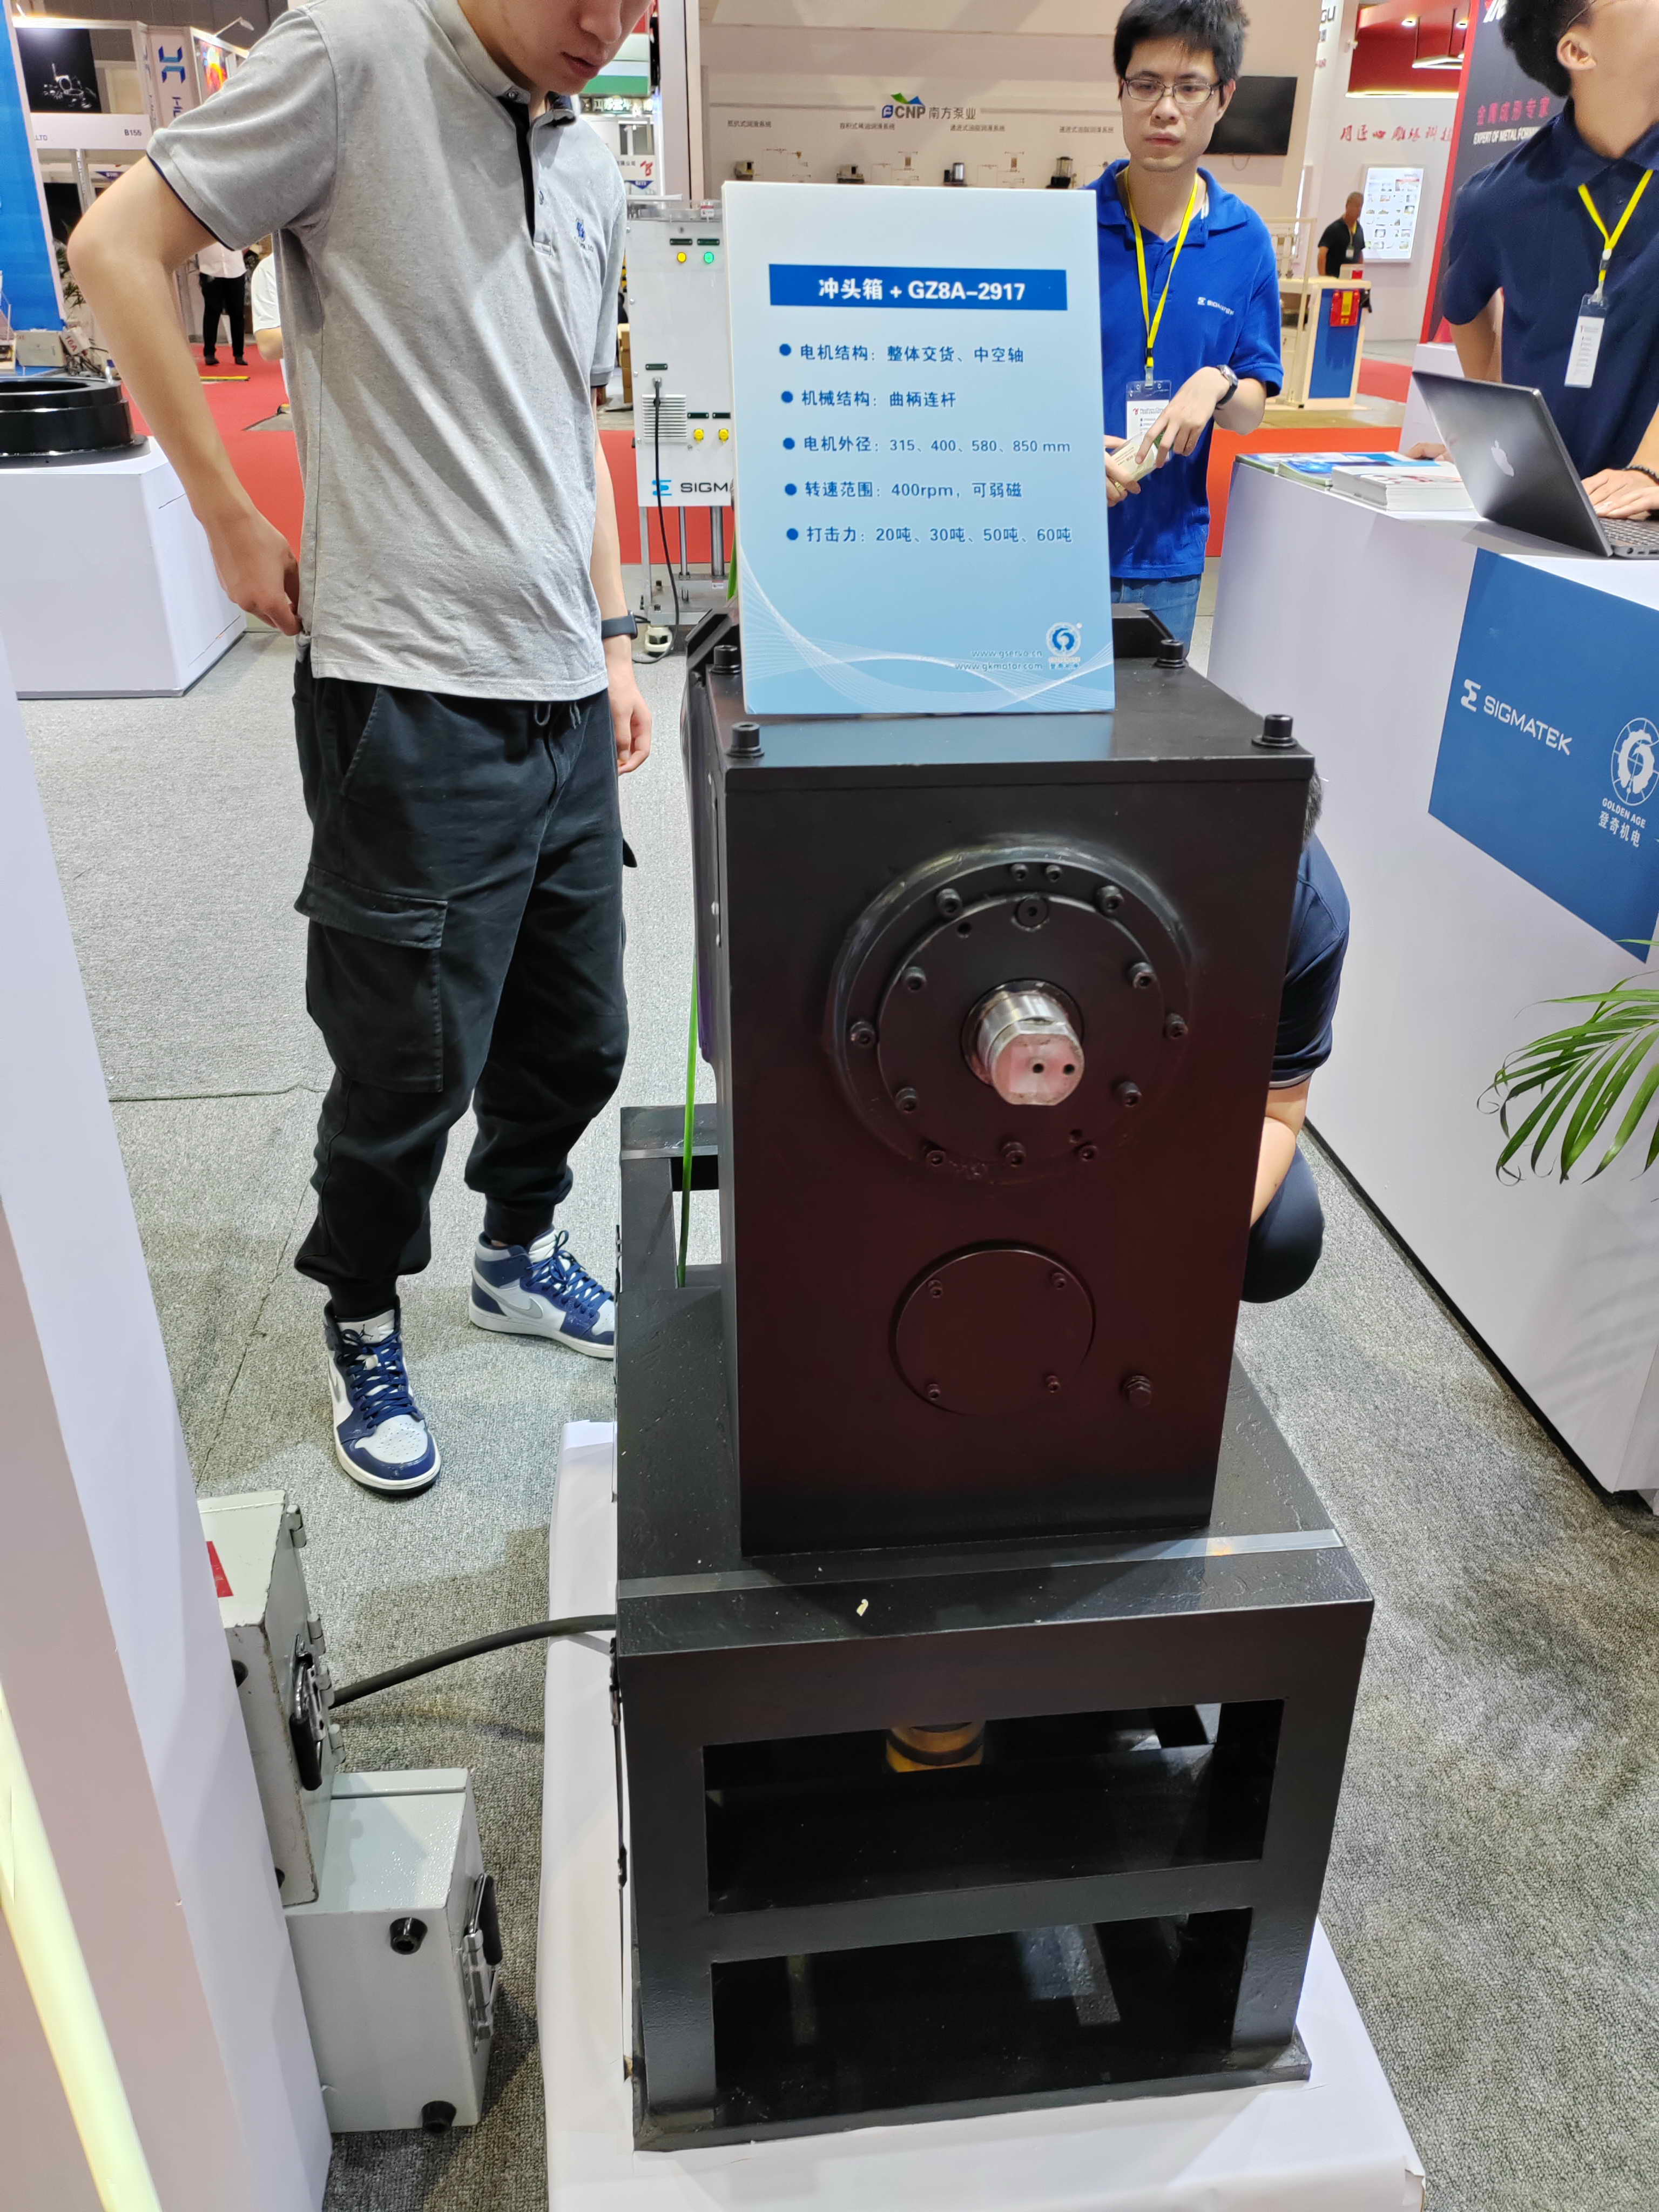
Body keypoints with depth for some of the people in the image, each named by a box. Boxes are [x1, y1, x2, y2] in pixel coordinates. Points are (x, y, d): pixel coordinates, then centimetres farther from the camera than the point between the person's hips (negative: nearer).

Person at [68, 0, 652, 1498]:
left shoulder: (591, 168, 16)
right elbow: (117, 246, -5)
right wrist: (232, 519, -7)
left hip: (565, 702, 7)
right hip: (414, 694, -6)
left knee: (577, 1038, 14)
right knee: (412, 1066, 2)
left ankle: (520, 1252, 39)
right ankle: (362, 1328, 26)